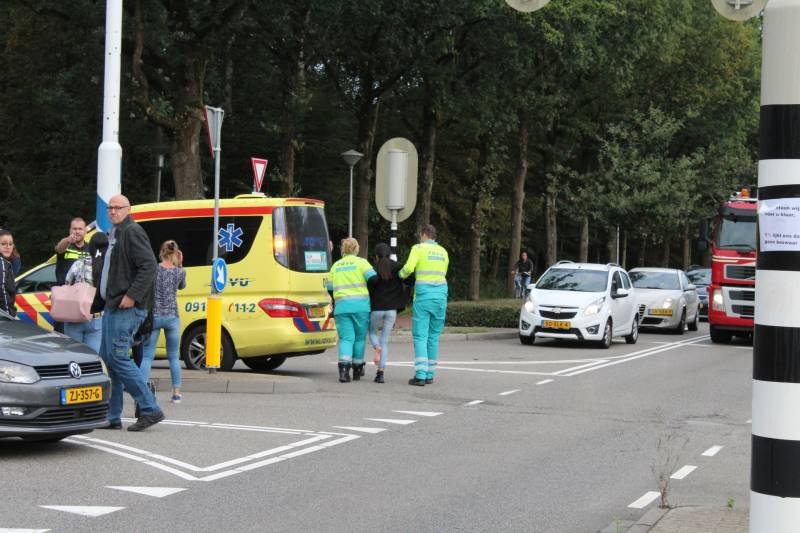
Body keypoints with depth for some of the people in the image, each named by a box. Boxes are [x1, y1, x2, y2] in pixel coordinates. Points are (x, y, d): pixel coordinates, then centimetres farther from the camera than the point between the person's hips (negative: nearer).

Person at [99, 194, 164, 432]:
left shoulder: (132, 232, -10)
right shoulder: (114, 234, 21)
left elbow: (149, 266, -21)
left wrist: (132, 296, -24)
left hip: (126, 308, -10)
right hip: (113, 307, 10)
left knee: (118, 358, -13)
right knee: (108, 359, 10)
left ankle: (150, 410, -10)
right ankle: (112, 417, 14)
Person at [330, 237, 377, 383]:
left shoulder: (335, 266, 15)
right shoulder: (361, 262, 3)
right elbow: (373, 278, -10)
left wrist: (333, 306, 26)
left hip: (341, 305, 2)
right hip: (360, 305, -2)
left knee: (346, 338, -1)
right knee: (360, 337, 11)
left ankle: (344, 369, -21)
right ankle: (357, 369, 19)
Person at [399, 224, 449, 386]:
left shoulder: (418, 248, -2)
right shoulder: (443, 252, 14)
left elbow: (409, 268, -15)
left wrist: (401, 275, 5)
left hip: (423, 295, -5)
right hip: (441, 294, 5)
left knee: (420, 336, -4)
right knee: (434, 336, 11)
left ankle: (420, 375, -12)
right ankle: (430, 374, 13)